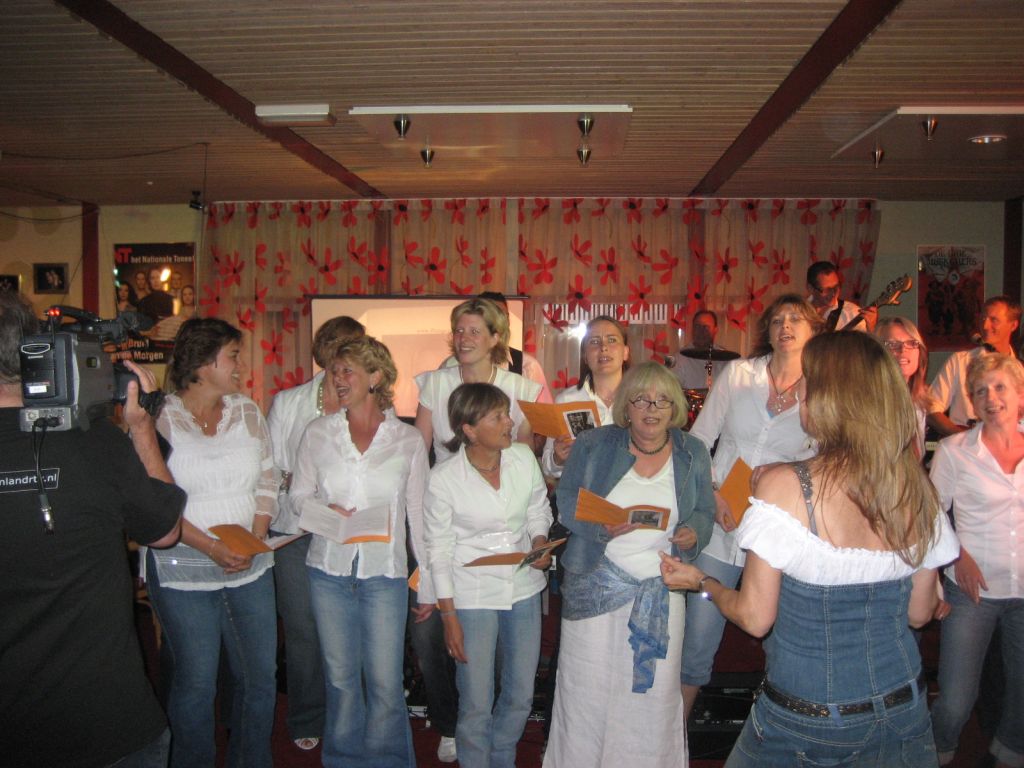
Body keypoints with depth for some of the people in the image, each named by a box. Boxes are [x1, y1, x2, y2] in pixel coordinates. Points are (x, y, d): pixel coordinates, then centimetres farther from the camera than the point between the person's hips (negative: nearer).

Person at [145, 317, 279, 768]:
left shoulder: (248, 412, 6)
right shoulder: (159, 419, -7)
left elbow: (268, 482, 8)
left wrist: (255, 539, -6)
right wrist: (211, 547, -17)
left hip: (251, 568, 4)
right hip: (183, 572, -4)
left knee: (260, 677, 10)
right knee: (195, 683, 6)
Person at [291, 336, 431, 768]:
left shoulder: (408, 441, 0)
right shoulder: (318, 432, 4)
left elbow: (419, 515, 3)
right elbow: (299, 494, 8)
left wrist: (428, 583, 3)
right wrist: (326, 510, -14)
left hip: (384, 574, -1)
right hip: (329, 570, 2)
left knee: (385, 681, 1)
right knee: (340, 677, 12)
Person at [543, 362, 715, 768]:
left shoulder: (693, 453, 5)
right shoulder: (593, 445, -1)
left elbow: (704, 513, 11)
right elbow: (567, 502, -2)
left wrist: (693, 534, -12)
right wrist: (601, 526, -20)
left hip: (662, 587, 2)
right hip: (597, 585, -1)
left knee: (655, 689, 6)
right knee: (588, 687, 3)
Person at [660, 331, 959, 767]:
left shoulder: (782, 485, -22)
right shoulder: (917, 490, -8)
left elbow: (755, 619, -16)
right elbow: (919, 613, 3)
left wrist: (702, 583, 1)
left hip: (807, 719, -3)